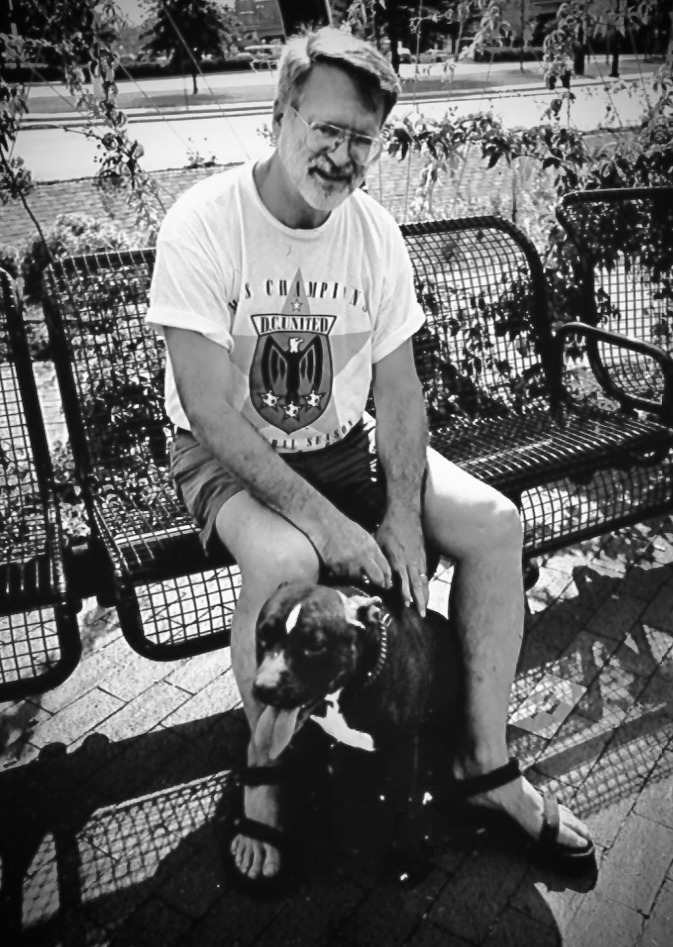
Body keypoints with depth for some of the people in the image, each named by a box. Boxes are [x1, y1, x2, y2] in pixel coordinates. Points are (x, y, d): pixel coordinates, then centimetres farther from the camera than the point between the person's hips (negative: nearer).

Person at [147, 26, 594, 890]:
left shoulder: (375, 234, -3)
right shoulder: (203, 225, -18)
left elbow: (398, 387, -1)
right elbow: (213, 411, -23)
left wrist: (403, 513, -14)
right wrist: (325, 519, -28)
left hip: (343, 444, 5)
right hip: (227, 458, -4)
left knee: (494, 523, -12)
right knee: (284, 560, -36)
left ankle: (484, 761, 4)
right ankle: (265, 775, -4)